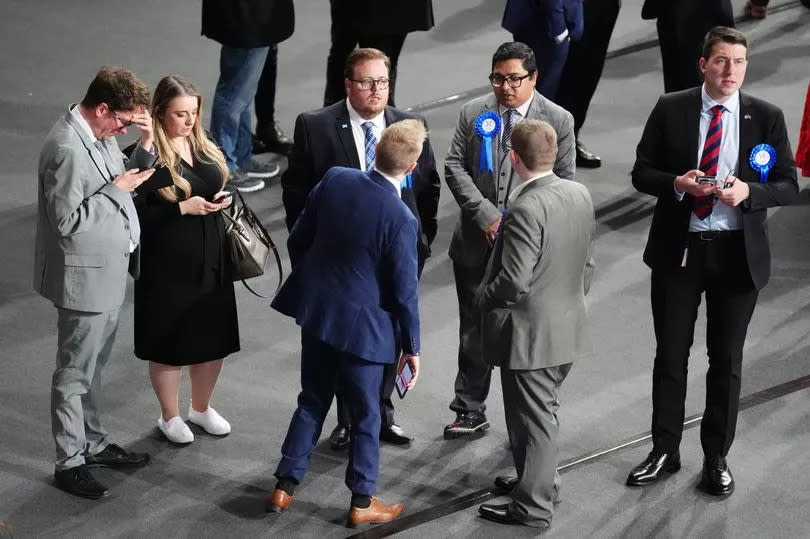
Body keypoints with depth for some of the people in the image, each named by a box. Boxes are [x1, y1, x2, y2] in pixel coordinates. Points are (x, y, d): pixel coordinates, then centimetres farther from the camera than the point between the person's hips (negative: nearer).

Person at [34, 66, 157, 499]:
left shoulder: (100, 133, 2)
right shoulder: (67, 149, -26)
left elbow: (123, 179, 12)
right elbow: (68, 220, -26)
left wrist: (145, 148, -4)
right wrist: (118, 190, -21)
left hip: (108, 271, 9)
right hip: (84, 277, -9)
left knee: (93, 365, 22)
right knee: (75, 372, 4)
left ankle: (93, 443, 37)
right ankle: (69, 463, 15)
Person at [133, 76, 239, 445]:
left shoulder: (205, 148, 6)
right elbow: (135, 215, -17)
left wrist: (222, 201, -2)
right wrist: (182, 208, -22)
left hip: (211, 261, 6)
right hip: (167, 266, -6)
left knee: (212, 337, 14)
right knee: (169, 342, 7)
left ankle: (201, 408, 35)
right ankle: (170, 417, 25)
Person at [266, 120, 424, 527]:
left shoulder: (335, 180, -9)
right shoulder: (401, 219, -24)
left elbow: (297, 240, 1)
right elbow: (404, 291, -16)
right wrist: (412, 346, -3)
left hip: (316, 311, 5)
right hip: (364, 325, -5)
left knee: (312, 402, 20)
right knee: (365, 414, 12)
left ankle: (285, 487, 27)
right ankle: (362, 502, 23)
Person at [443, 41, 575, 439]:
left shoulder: (558, 120, -2)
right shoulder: (473, 114, 3)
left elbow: (562, 182, -3)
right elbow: (454, 167, 0)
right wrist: (485, 214, -12)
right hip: (477, 243, 2)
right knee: (474, 329, 12)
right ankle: (470, 411, 24)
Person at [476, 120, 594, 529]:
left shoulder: (525, 210, -26)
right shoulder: (580, 194, 0)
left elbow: (514, 282, -27)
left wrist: (483, 297, -8)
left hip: (531, 333, -8)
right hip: (569, 327, 8)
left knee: (533, 418, 5)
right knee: (544, 411, 24)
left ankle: (533, 506, 16)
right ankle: (541, 483, 40)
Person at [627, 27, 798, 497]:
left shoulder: (766, 118, -3)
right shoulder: (671, 110, -3)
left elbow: (788, 186, -2)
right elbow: (642, 173, 1)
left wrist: (749, 191, -21)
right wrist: (676, 184, -19)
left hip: (738, 254, 0)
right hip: (678, 249, 0)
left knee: (727, 360, 9)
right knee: (671, 355, 10)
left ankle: (717, 458, 23)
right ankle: (665, 452, 25)